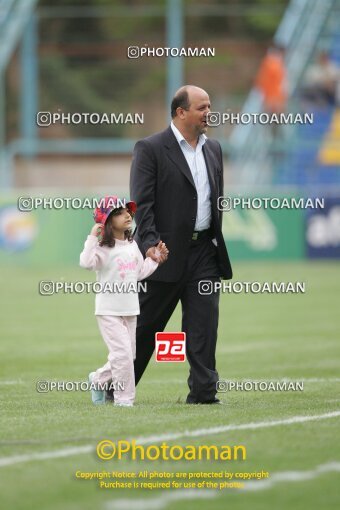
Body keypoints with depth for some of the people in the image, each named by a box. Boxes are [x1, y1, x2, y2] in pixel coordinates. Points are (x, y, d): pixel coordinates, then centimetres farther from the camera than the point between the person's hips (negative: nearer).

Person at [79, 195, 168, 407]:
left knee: (129, 355, 12)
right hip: (109, 311, -8)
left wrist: (155, 260, 13)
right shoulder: (103, 247, -15)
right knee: (122, 353, -12)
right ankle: (124, 398, -2)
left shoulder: (132, 245, 10)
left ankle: (99, 379, 33)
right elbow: (87, 262, -33)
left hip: (130, 310, 8)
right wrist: (92, 238, -36)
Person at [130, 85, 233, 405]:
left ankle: (203, 390, -2)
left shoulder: (213, 149, 13)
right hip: (167, 253, -5)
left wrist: (215, 240, 16)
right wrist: (150, 244, -22)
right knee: (146, 324, 4)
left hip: (204, 251, 5)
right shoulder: (150, 149, -7)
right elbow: (142, 203, -12)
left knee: (204, 322, -2)